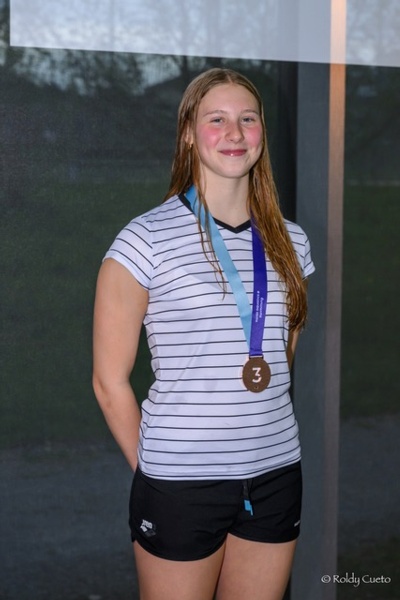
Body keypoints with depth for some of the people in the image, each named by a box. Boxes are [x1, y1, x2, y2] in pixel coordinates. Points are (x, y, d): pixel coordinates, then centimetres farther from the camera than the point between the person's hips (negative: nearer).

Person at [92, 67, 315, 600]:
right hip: (181, 484, -4)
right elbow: (110, 380, -5)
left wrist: (261, 431, 13)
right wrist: (152, 469, 0)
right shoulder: (147, 240, -8)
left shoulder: (289, 241, 6)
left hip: (276, 474, 5)